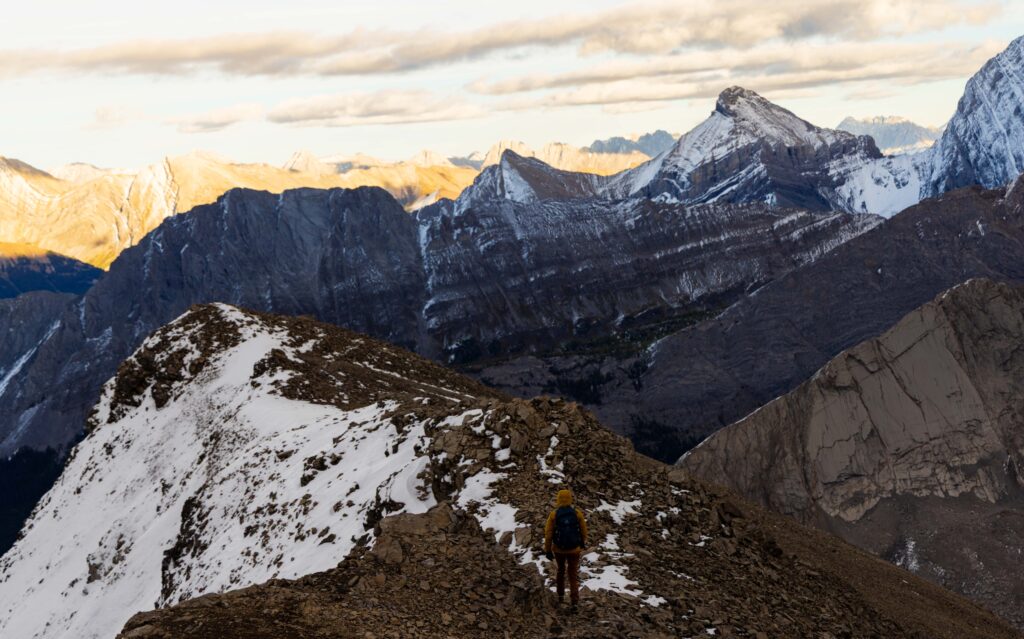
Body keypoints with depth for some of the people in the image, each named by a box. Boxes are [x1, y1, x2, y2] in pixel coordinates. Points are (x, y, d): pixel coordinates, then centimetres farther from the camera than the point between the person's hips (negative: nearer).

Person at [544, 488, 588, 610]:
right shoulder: (577, 513, -12)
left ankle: (561, 596, 30)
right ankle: (574, 601, -2)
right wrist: (583, 543, 18)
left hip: (559, 549, 1)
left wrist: (547, 550, 0)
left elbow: (548, 533, -10)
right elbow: (583, 530, -1)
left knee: (561, 570, 24)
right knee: (573, 574, 7)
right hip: (574, 549, 0)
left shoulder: (554, 514, -13)